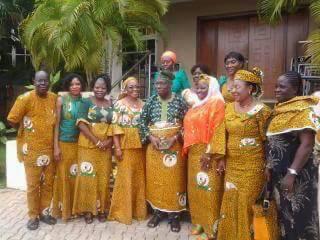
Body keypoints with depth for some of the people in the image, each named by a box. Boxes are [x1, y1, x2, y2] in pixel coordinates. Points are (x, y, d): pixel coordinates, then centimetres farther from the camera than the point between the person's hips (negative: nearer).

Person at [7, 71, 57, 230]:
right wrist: (26, 132, 2)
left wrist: (47, 134, 6)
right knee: (33, 184, 6)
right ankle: (33, 216, 22)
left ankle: (44, 212, 29)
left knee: (48, 182, 13)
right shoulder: (25, 98, -11)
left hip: (49, 148, 4)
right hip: (31, 148, -4)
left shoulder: (54, 98, 2)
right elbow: (12, 120, -8)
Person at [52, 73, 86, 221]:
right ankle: (63, 209, 20)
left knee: (77, 176, 9)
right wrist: (56, 146, -10)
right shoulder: (61, 100, -3)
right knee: (63, 176, 5)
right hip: (64, 143, -2)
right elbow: (56, 124, -5)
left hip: (79, 144, 3)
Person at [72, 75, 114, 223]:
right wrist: (96, 141, -16)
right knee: (88, 177, 2)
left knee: (103, 177, 8)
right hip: (88, 145, -3)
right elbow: (81, 124, -11)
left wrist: (109, 140, -10)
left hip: (105, 147, 3)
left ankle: (102, 209, 22)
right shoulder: (87, 102, -2)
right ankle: (87, 209, 16)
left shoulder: (111, 104, 8)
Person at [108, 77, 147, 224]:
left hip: (140, 145, 4)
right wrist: (117, 147, -14)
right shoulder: (120, 104, -3)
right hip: (126, 145, -4)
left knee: (139, 177, 10)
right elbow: (116, 127, -8)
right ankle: (123, 211, 15)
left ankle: (139, 209, 24)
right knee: (125, 177, 1)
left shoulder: (142, 104, 11)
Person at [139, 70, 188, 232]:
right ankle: (158, 211, 23)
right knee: (155, 178, 7)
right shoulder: (151, 101, 5)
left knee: (174, 178, 2)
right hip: (154, 146, 3)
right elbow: (142, 122, 5)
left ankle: (174, 214, 16)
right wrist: (151, 137, -9)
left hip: (174, 146, -2)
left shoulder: (179, 101, -2)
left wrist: (175, 138, -15)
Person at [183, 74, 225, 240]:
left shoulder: (217, 103, -8)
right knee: (195, 188, 13)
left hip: (207, 153, -8)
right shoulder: (197, 106, 17)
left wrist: (209, 152, -21)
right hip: (194, 153, 8)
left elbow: (218, 130, -16)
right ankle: (199, 222, 26)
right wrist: (188, 149, 10)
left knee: (209, 190, -2)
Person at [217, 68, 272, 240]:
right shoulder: (229, 107, 5)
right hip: (232, 164, 6)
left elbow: (266, 140, -7)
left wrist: (267, 165, -6)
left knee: (247, 203, 5)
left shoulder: (261, 111, -11)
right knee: (230, 202, 14)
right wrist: (222, 159, 9)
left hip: (252, 166, -5)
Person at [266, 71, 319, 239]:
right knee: (283, 213, 18)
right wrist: (269, 166, 10)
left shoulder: (303, 110, -14)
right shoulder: (280, 109, 10)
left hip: (297, 174, -8)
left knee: (298, 216, 4)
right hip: (279, 172, 8)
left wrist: (291, 174, -25)